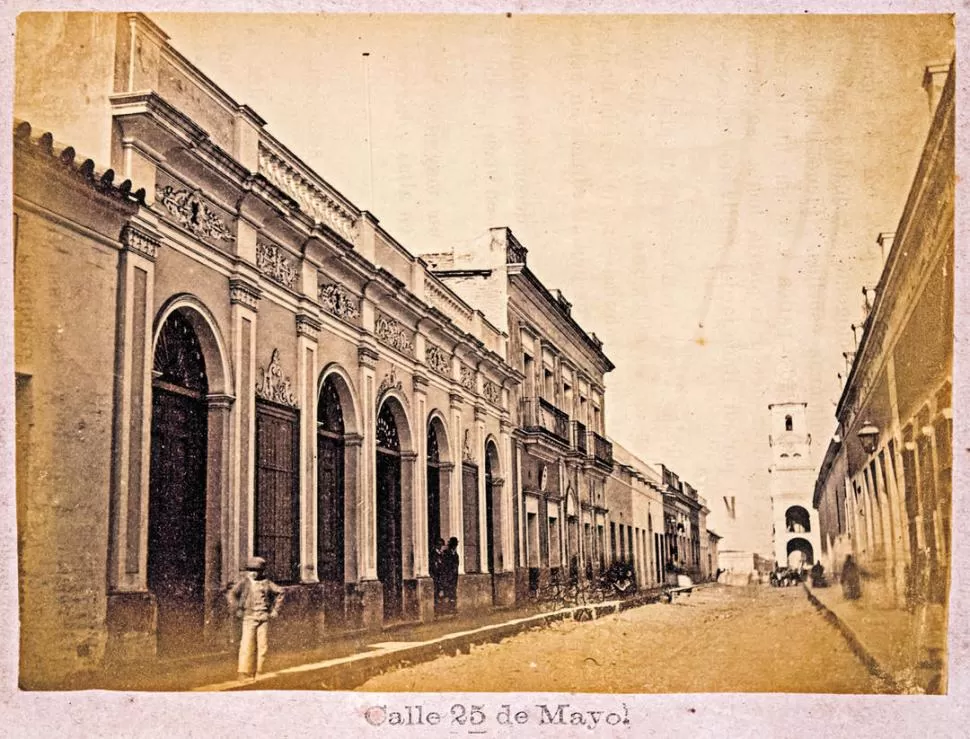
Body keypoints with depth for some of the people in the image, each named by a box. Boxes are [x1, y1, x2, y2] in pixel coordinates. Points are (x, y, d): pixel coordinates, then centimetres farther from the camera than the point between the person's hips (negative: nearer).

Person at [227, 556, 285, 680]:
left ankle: (258, 672, 12)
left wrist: (275, 609, 11)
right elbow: (232, 594, -4)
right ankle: (244, 672, -6)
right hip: (249, 617, -3)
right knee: (247, 645, -9)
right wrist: (236, 610, -8)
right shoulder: (245, 581, -1)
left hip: (264, 618, 3)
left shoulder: (266, 582, 5)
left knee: (263, 645, 3)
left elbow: (280, 592, 16)